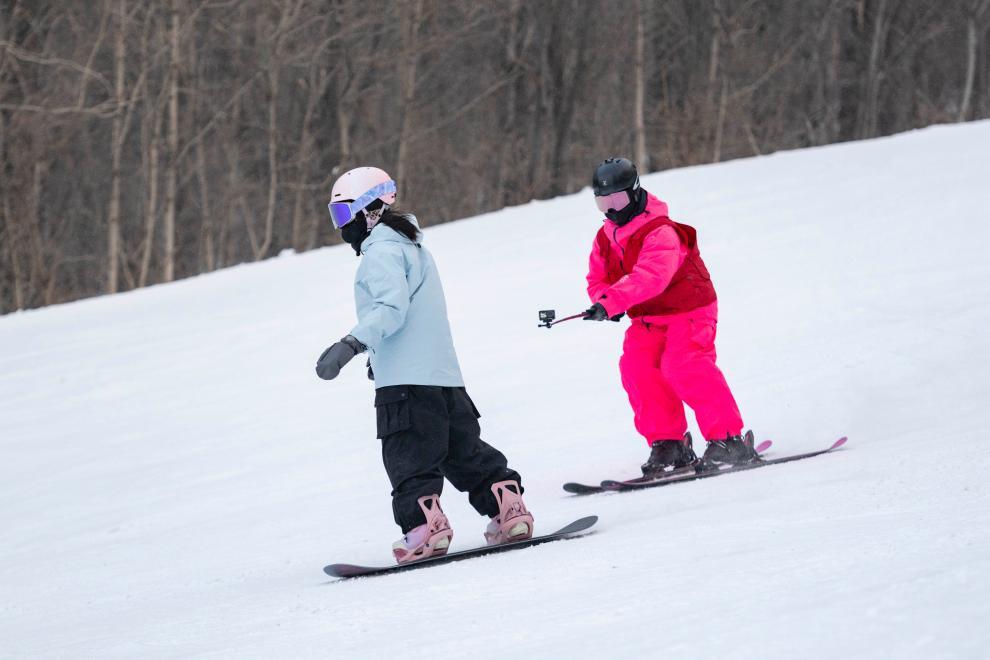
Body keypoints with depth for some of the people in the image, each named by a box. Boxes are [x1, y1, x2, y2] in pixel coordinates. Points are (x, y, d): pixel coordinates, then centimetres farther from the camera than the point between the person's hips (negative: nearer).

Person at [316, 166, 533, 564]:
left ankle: (425, 525, -16)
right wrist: (378, 353, 33)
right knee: (464, 449, 12)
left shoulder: (382, 251, -8)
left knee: (409, 457, -8)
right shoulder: (412, 246, 23)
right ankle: (508, 510, 8)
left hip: (406, 379, -10)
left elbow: (392, 309, -20)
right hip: (444, 374, 10)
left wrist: (352, 345, -27)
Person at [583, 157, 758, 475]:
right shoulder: (606, 238, 5)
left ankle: (728, 439, -20)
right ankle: (667, 442, -5)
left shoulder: (660, 232, -24)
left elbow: (651, 276, -39)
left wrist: (609, 302, -48)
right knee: (636, 366, -12)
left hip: (689, 309, -8)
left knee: (684, 367, -25)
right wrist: (605, 301, -16)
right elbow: (598, 279, 10)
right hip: (648, 318, 8)